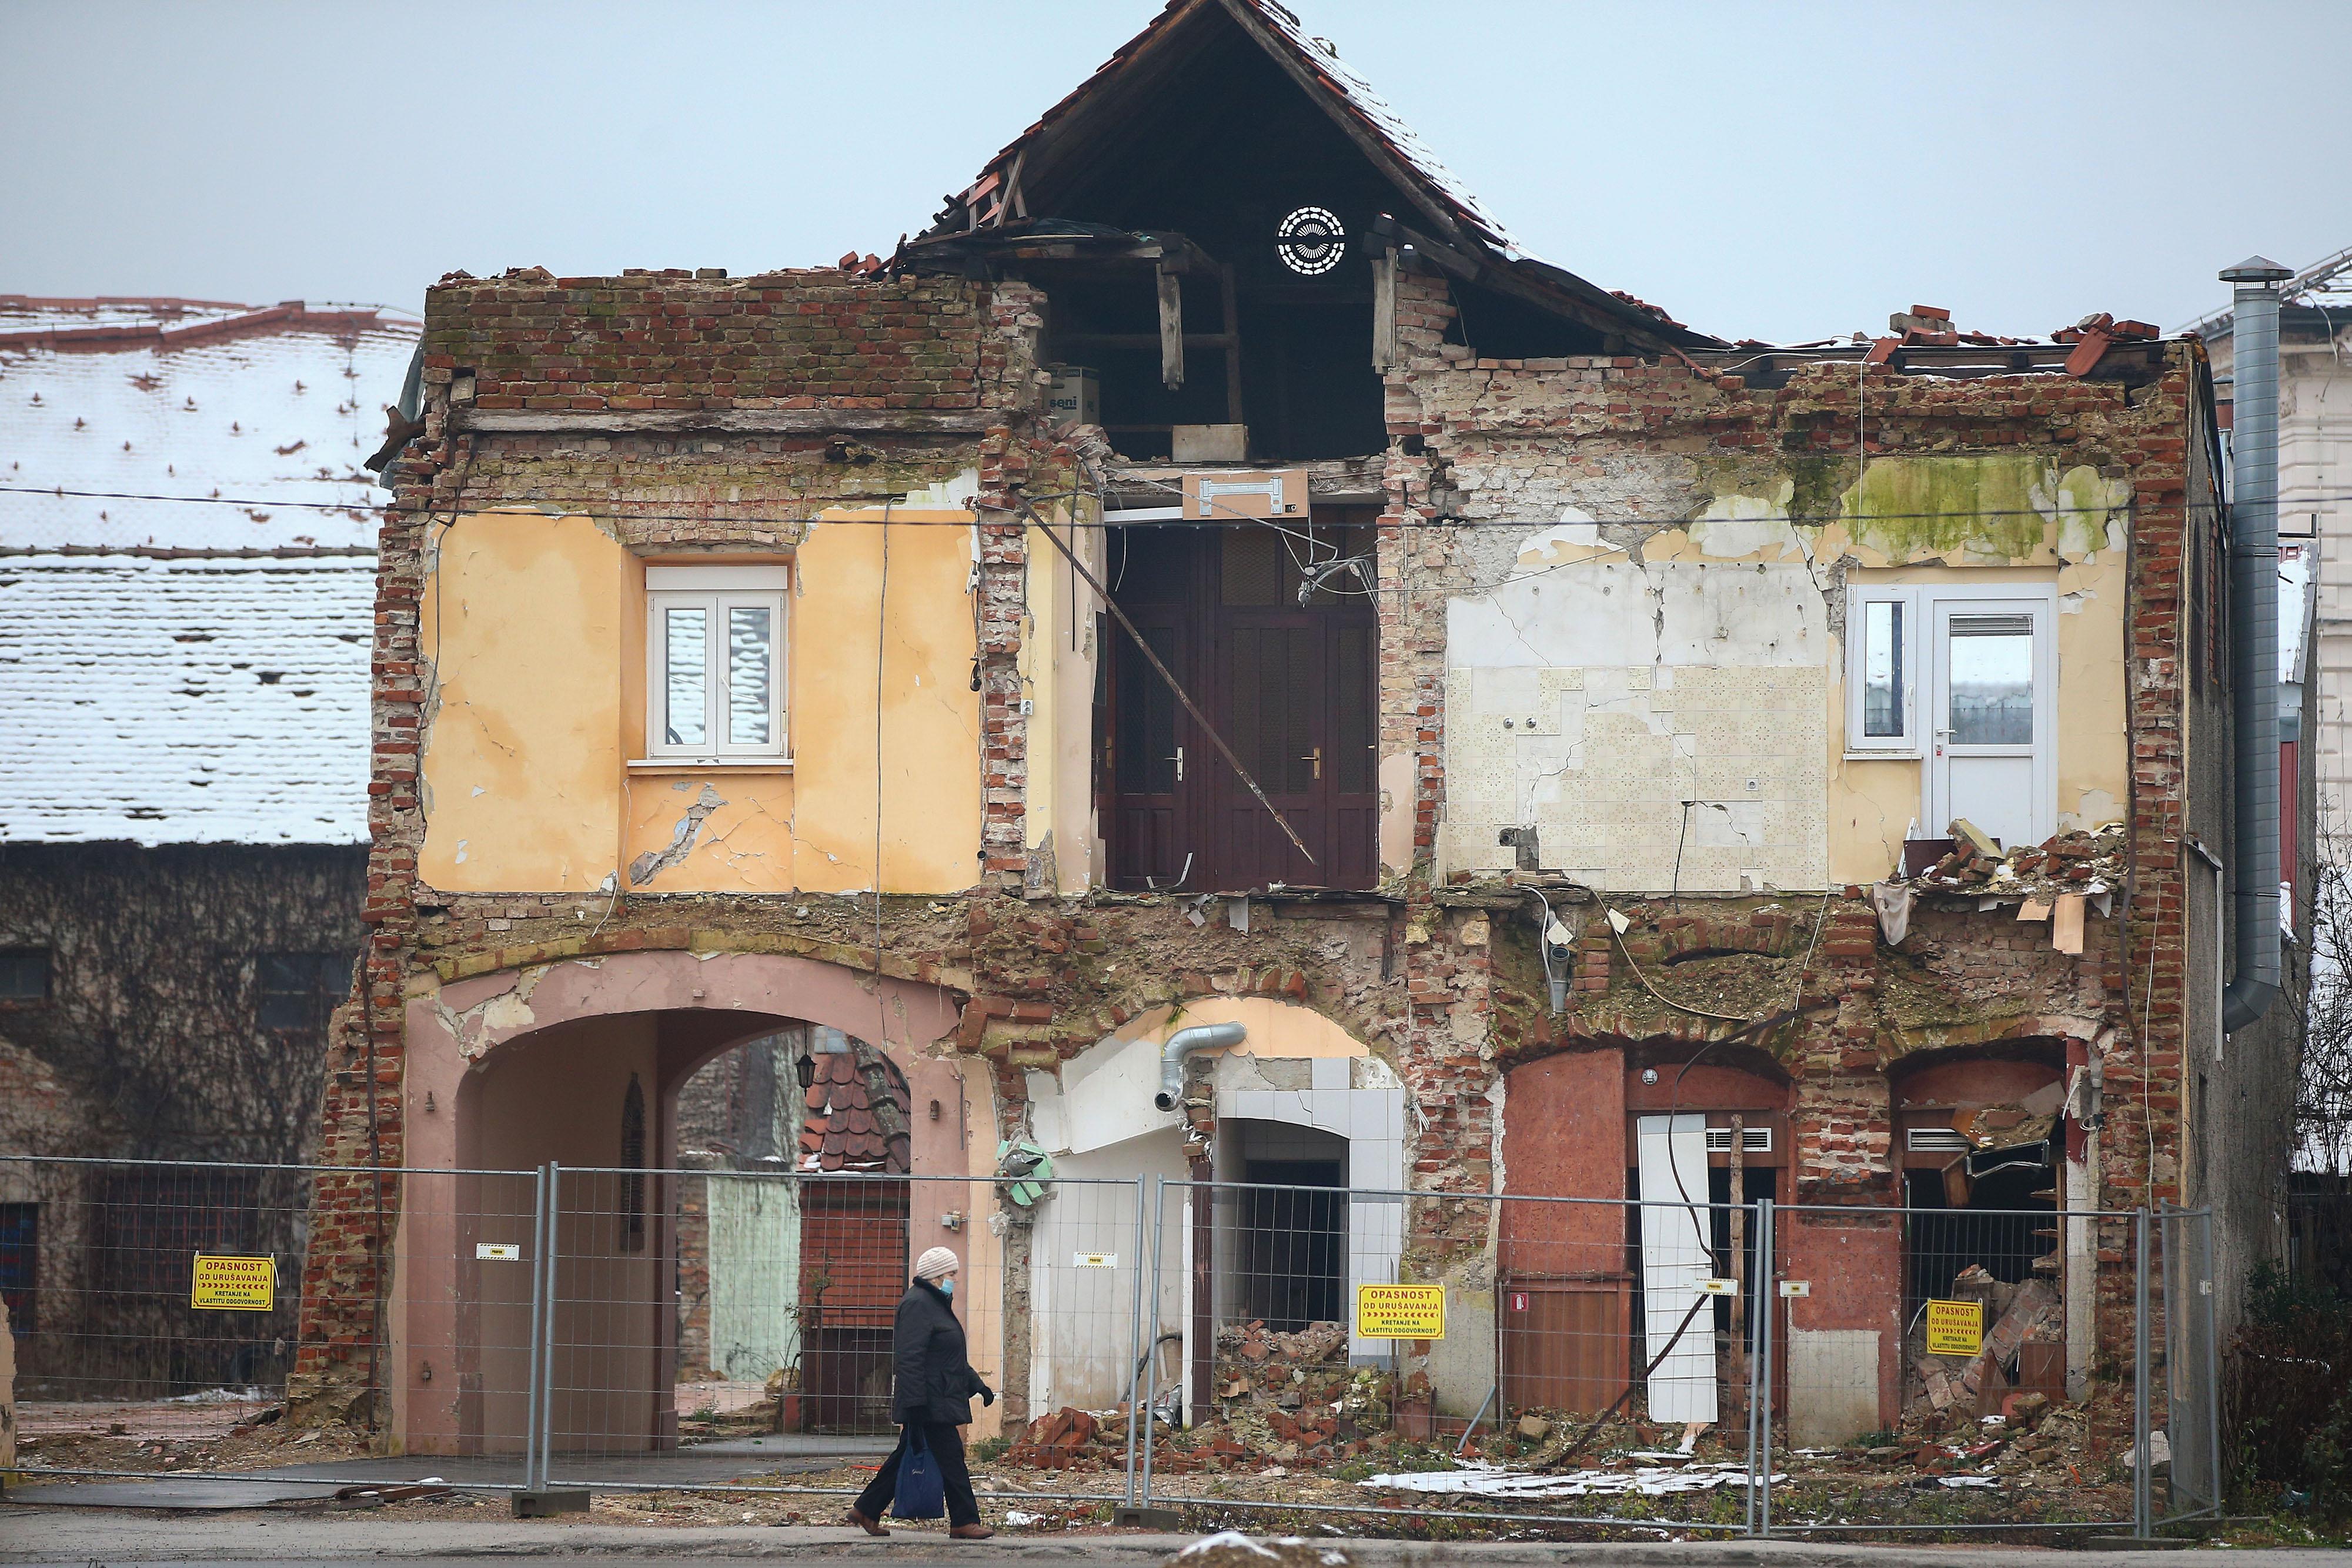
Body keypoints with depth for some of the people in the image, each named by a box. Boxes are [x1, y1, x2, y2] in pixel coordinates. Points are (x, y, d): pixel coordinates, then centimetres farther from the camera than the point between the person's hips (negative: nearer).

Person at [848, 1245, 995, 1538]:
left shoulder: (936, 1304, 21)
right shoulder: (917, 1304, -14)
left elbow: (953, 1359, 30)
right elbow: (910, 1358, -21)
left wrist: (977, 1385, 25)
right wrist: (916, 1403, -25)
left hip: (942, 1399, 11)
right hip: (930, 1404, -11)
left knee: (906, 1456, 13)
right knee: (951, 1458, -8)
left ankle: (866, 1510, 18)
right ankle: (964, 1522, -4)